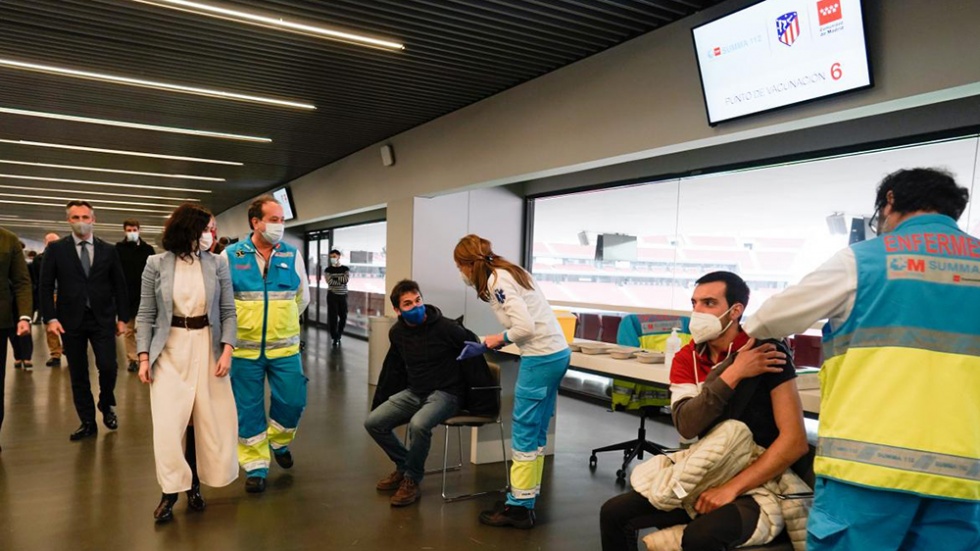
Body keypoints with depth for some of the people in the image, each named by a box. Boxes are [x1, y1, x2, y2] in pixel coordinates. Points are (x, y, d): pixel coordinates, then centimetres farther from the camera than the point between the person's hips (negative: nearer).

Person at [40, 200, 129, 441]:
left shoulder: (108, 250, 6)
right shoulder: (56, 248, 3)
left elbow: (119, 286, 7)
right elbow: (46, 286, 1)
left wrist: (122, 317, 3)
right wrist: (50, 318, -8)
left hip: (102, 319, 0)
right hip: (71, 320, 0)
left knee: (108, 366, -9)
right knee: (78, 374, 6)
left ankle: (106, 406, 20)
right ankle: (88, 423, 17)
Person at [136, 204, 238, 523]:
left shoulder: (218, 264, -1)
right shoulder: (156, 264, -2)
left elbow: (228, 311, 1)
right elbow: (146, 315, 2)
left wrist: (227, 350, -10)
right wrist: (144, 357, -5)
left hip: (208, 347, 1)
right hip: (170, 350, -1)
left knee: (206, 420, 5)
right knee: (168, 422, -5)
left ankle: (193, 485, 23)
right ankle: (170, 491, 11)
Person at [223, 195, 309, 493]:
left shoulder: (292, 255, 0)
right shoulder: (230, 256, -4)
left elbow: (303, 297, 11)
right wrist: (238, 325, 9)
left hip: (285, 347, 1)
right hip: (244, 349, -1)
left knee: (292, 401, 1)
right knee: (248, 408, 7)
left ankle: (278, 440, 32)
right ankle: (255, 465, 23)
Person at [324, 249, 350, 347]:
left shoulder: (345, 269, 7)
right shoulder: (328, 270, 3)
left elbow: (347, 279, -12)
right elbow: (330, 281, -13)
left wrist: (335, 277, -10)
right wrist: (341, 280, -10)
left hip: (343, 296, 2)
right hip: (332, 296, -2)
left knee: (343, 317, 5)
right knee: (333, 317, -6)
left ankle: (338, 336, 25)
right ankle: (335, 338, 2)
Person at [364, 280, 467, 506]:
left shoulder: (445, 327, -17)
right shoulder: (397, 332, 1)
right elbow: (392, 367, 18)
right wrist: (379, 400, 20)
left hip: (444, 394, -6)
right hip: (413, 392, 6)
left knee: (418, 425, -34)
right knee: (373, 422, -8)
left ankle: (412, 481, -8)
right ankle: (403, 466, 15)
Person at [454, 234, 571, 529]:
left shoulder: (496, 281, -13)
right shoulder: (509, 272, 15)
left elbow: (525, 326, -22)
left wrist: (501, 338, -3)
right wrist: (485, 345, 16)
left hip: (541, 358, -10)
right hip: (557, 353, 10)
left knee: (523, 432, 1)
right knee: (536, 432, 15)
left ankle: (518, 507, 12)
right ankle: (527, 502, 25)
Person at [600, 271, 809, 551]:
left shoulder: (768, 352, -15)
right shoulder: (686, 357, -1)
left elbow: (796, 441, -19)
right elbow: (687, 425, -16)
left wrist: (732, 489, -22)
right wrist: (733, 373, -25)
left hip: (759, 484, -5)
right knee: (614, 513, -2)